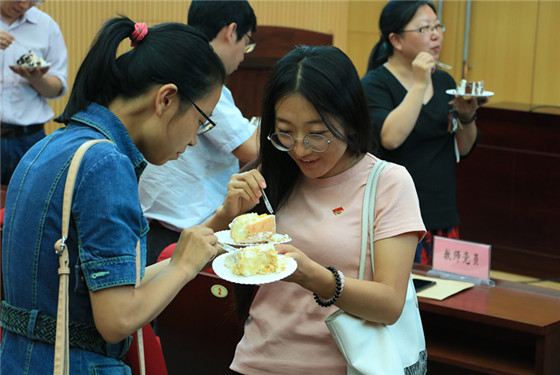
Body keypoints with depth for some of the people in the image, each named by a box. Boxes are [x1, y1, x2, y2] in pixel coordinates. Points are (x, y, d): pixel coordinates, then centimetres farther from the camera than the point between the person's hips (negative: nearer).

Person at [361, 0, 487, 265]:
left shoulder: (444, 81, 12)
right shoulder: (375, 84, -6)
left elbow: (463, 150, 15)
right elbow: (390, 138, -24)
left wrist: (467, 118, -4)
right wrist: (420, 85, -21)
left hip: (444, 216, 6)